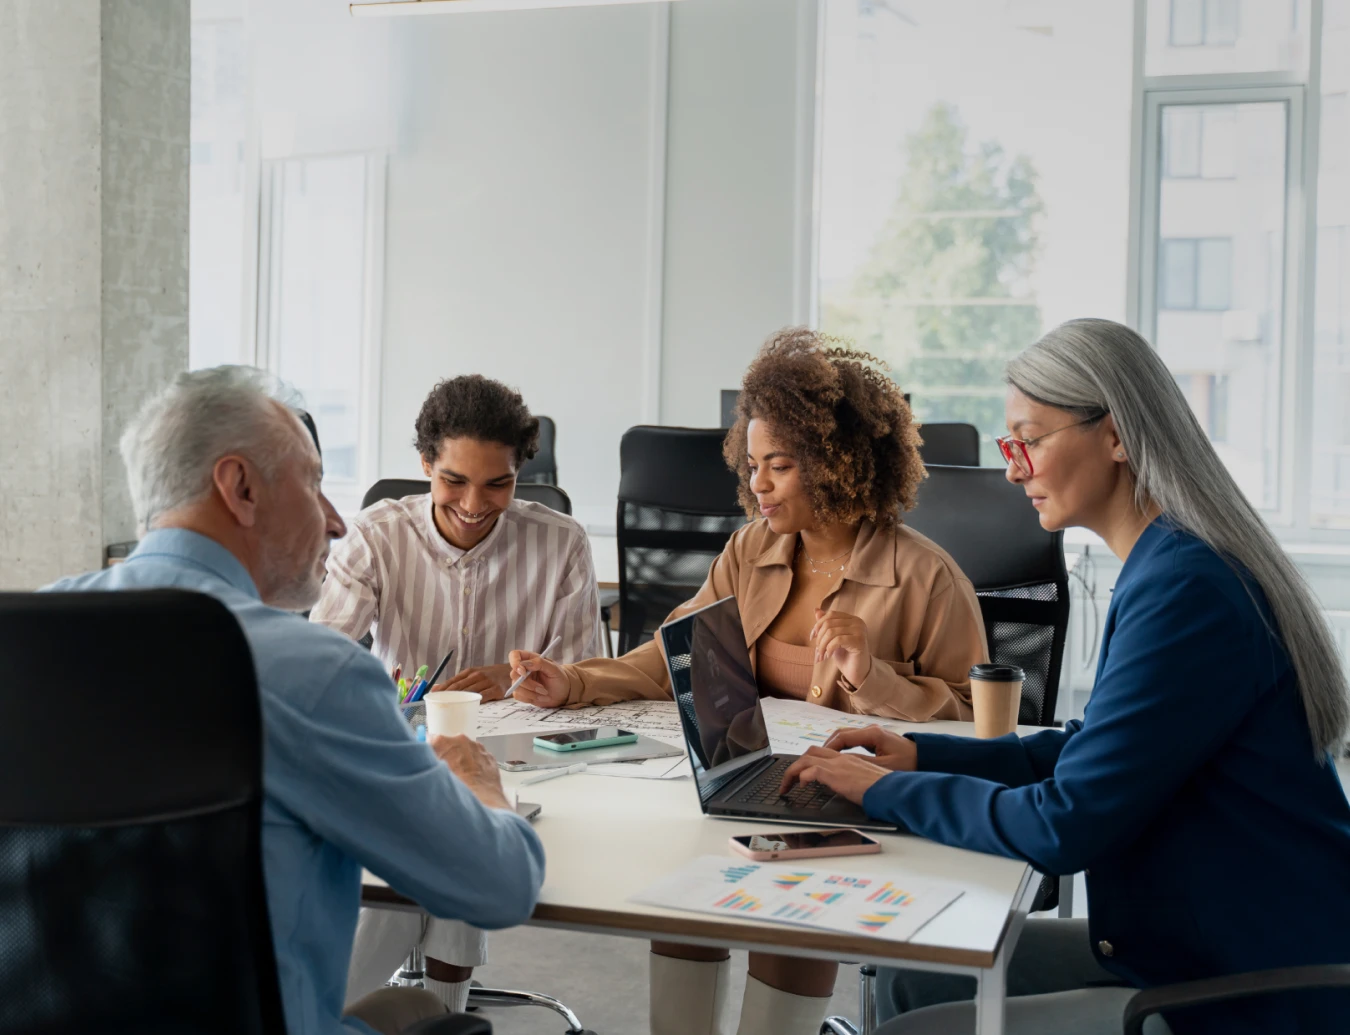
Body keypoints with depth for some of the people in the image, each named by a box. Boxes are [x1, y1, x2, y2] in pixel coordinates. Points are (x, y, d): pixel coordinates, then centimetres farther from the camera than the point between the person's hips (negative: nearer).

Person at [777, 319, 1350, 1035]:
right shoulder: (1170, 566, 9)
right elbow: (1095, 751, 18)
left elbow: (1064, 826, -23)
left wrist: (886, 790, -10)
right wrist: (924, 756, 10)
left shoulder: (1185, 591, -24)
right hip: (1196, 955, 10)